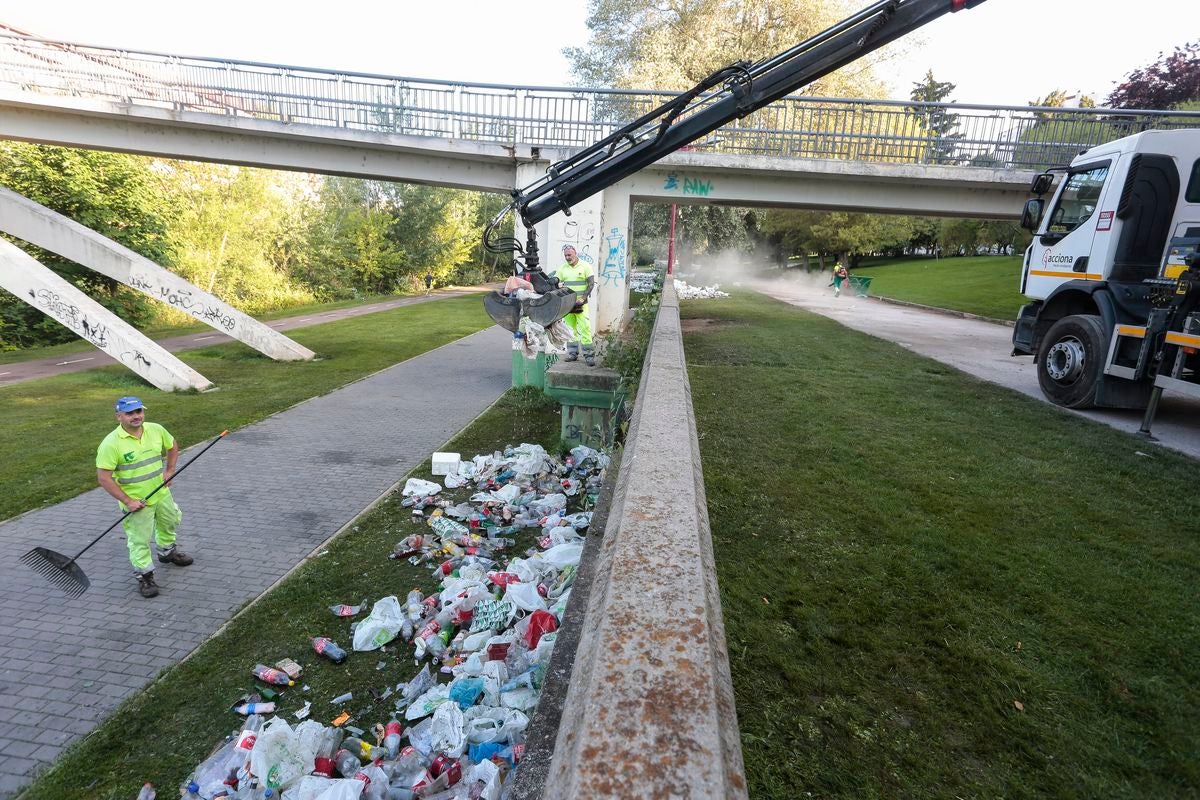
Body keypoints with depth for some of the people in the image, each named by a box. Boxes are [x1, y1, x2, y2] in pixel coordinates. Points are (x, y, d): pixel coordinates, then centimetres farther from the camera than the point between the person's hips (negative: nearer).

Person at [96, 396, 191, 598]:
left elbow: (172, 447, 13)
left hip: (161, 493, 6)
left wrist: (170, 470, 1)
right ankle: (145, 576, 21)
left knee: (169, 523, 27)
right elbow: (103, 477, -21)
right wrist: (127, 501, -22)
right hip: (136, 501, -6)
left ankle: (167, 552, 53)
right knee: (139, 540, 3)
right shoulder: (111, 443, -22)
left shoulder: (156, 430, -7)